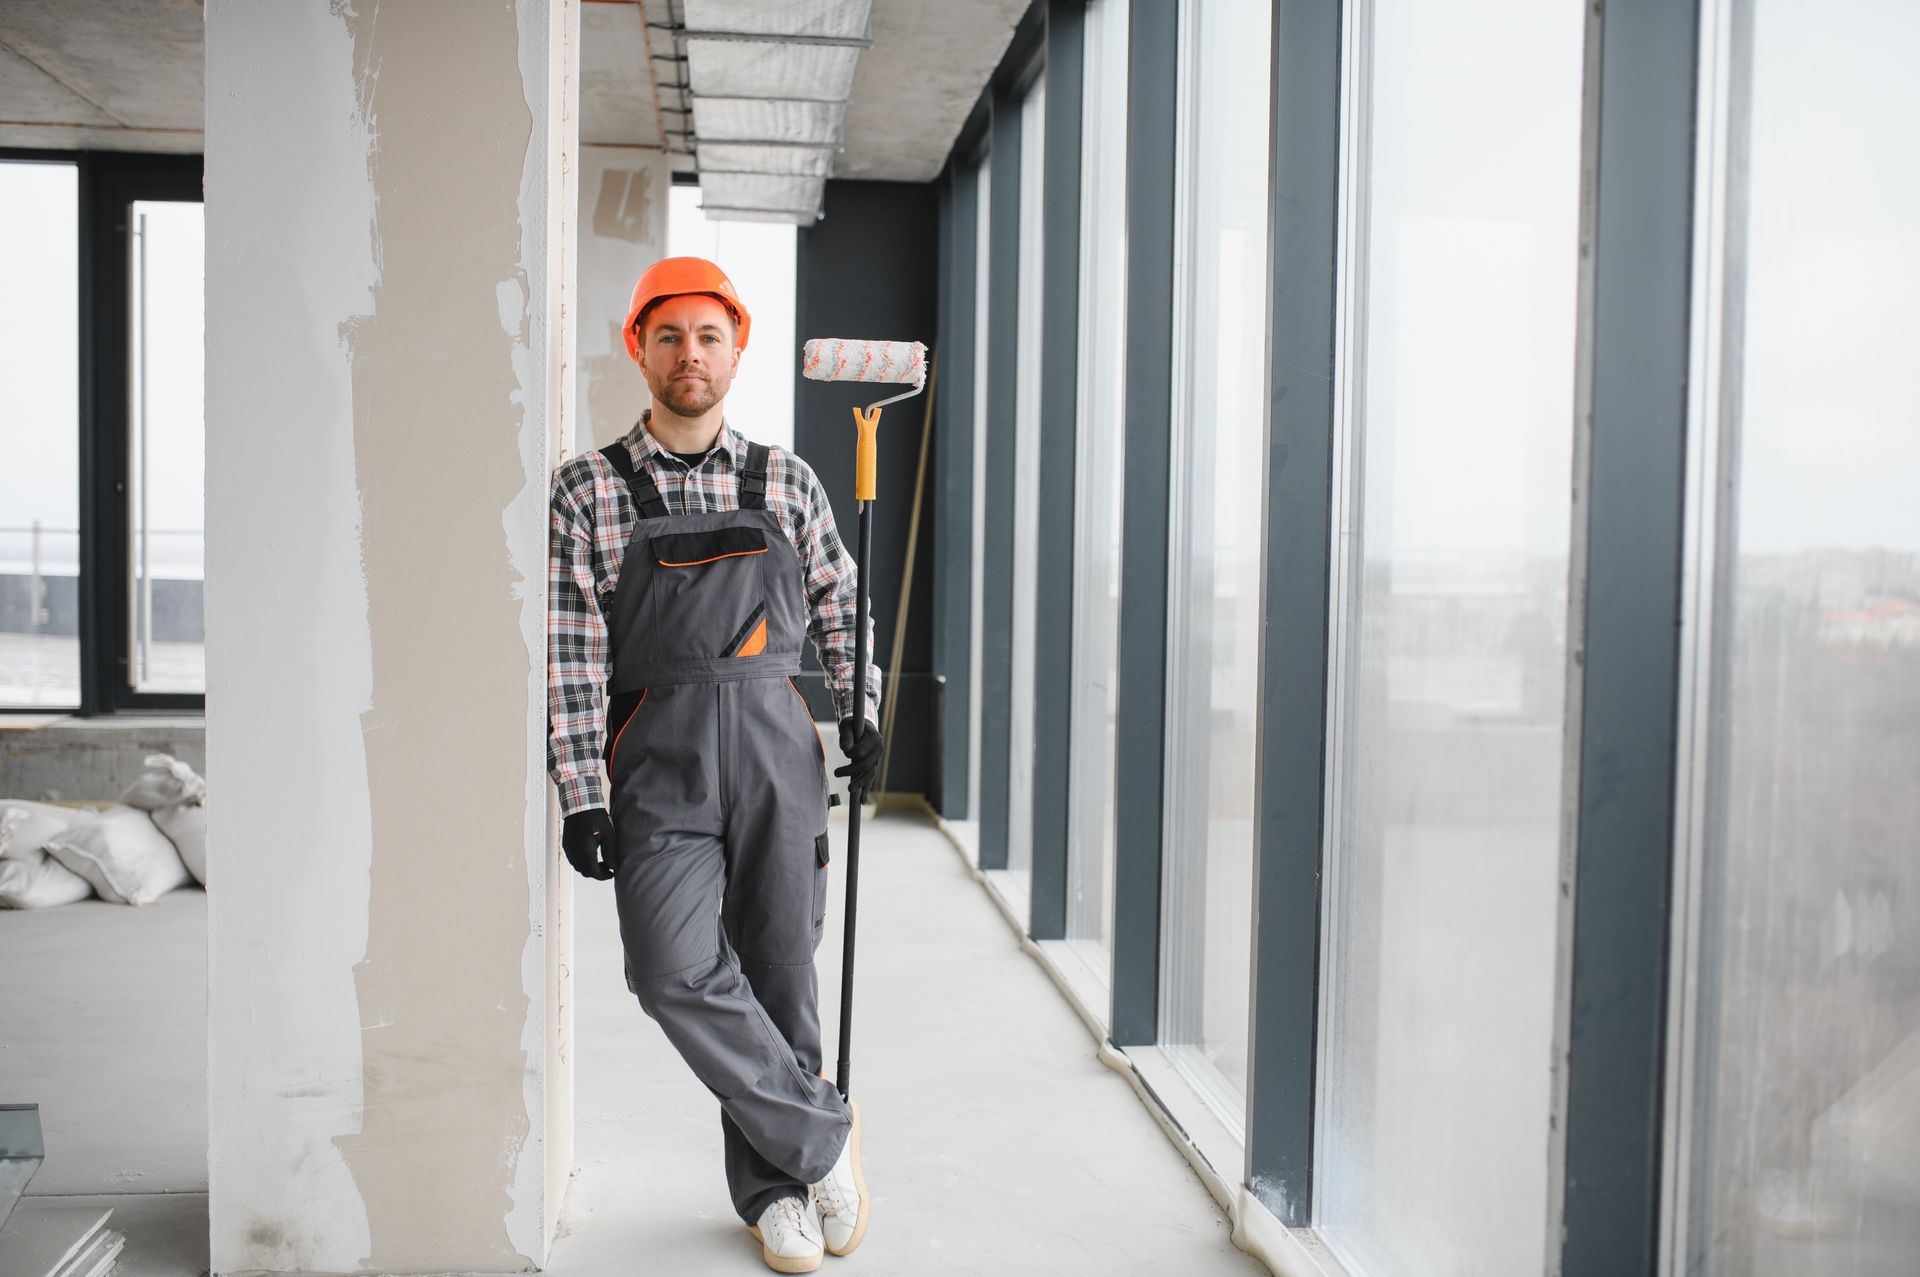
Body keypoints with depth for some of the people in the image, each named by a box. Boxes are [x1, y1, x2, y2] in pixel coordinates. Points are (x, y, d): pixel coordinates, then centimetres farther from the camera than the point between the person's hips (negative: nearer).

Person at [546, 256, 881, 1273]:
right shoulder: (587, 488, 2)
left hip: (776, 744, 2)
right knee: (674, 971, -16)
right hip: (659, 758, -1)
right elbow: (569, 651, -3)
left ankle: (774, 1185, 24)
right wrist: (581, 793, -7)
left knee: (778, 975, 6)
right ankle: (822, 1137, 4)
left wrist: (860, 711, 16)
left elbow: (837, 600, 22)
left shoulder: (785, 481, 9)